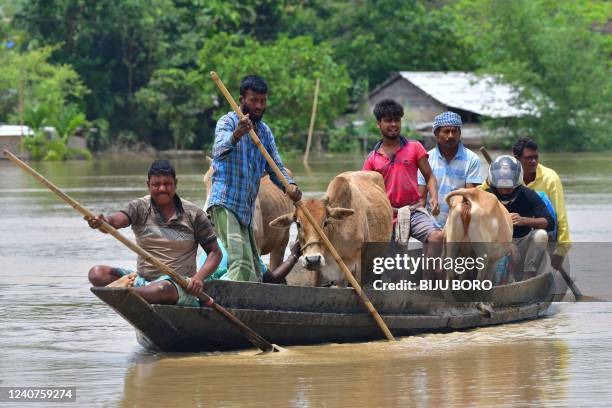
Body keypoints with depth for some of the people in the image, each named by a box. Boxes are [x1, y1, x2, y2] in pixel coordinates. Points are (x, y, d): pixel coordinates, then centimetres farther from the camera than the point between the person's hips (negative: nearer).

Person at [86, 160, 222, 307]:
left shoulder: (193, 213, 3)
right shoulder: (139, 207, 5)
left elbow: (215, 252, 6)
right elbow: (117, 220, -17)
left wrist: (199, 277, -12)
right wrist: (102, 222, -41)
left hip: (180, 285, -4)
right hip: (143, 279, 4)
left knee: (164, 287, -41)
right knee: (97, 273, -19)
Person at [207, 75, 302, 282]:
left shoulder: (265, 131, 17)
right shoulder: (228, 122, -5)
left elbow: (276, 167, 15)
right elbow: (219, 151, -25)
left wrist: (289, 185, -8)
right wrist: (236, 135, -47)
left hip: (246, 211, 8)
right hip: (224, 205, -8)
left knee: (255, 273, 8)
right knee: (240, 264, -25)